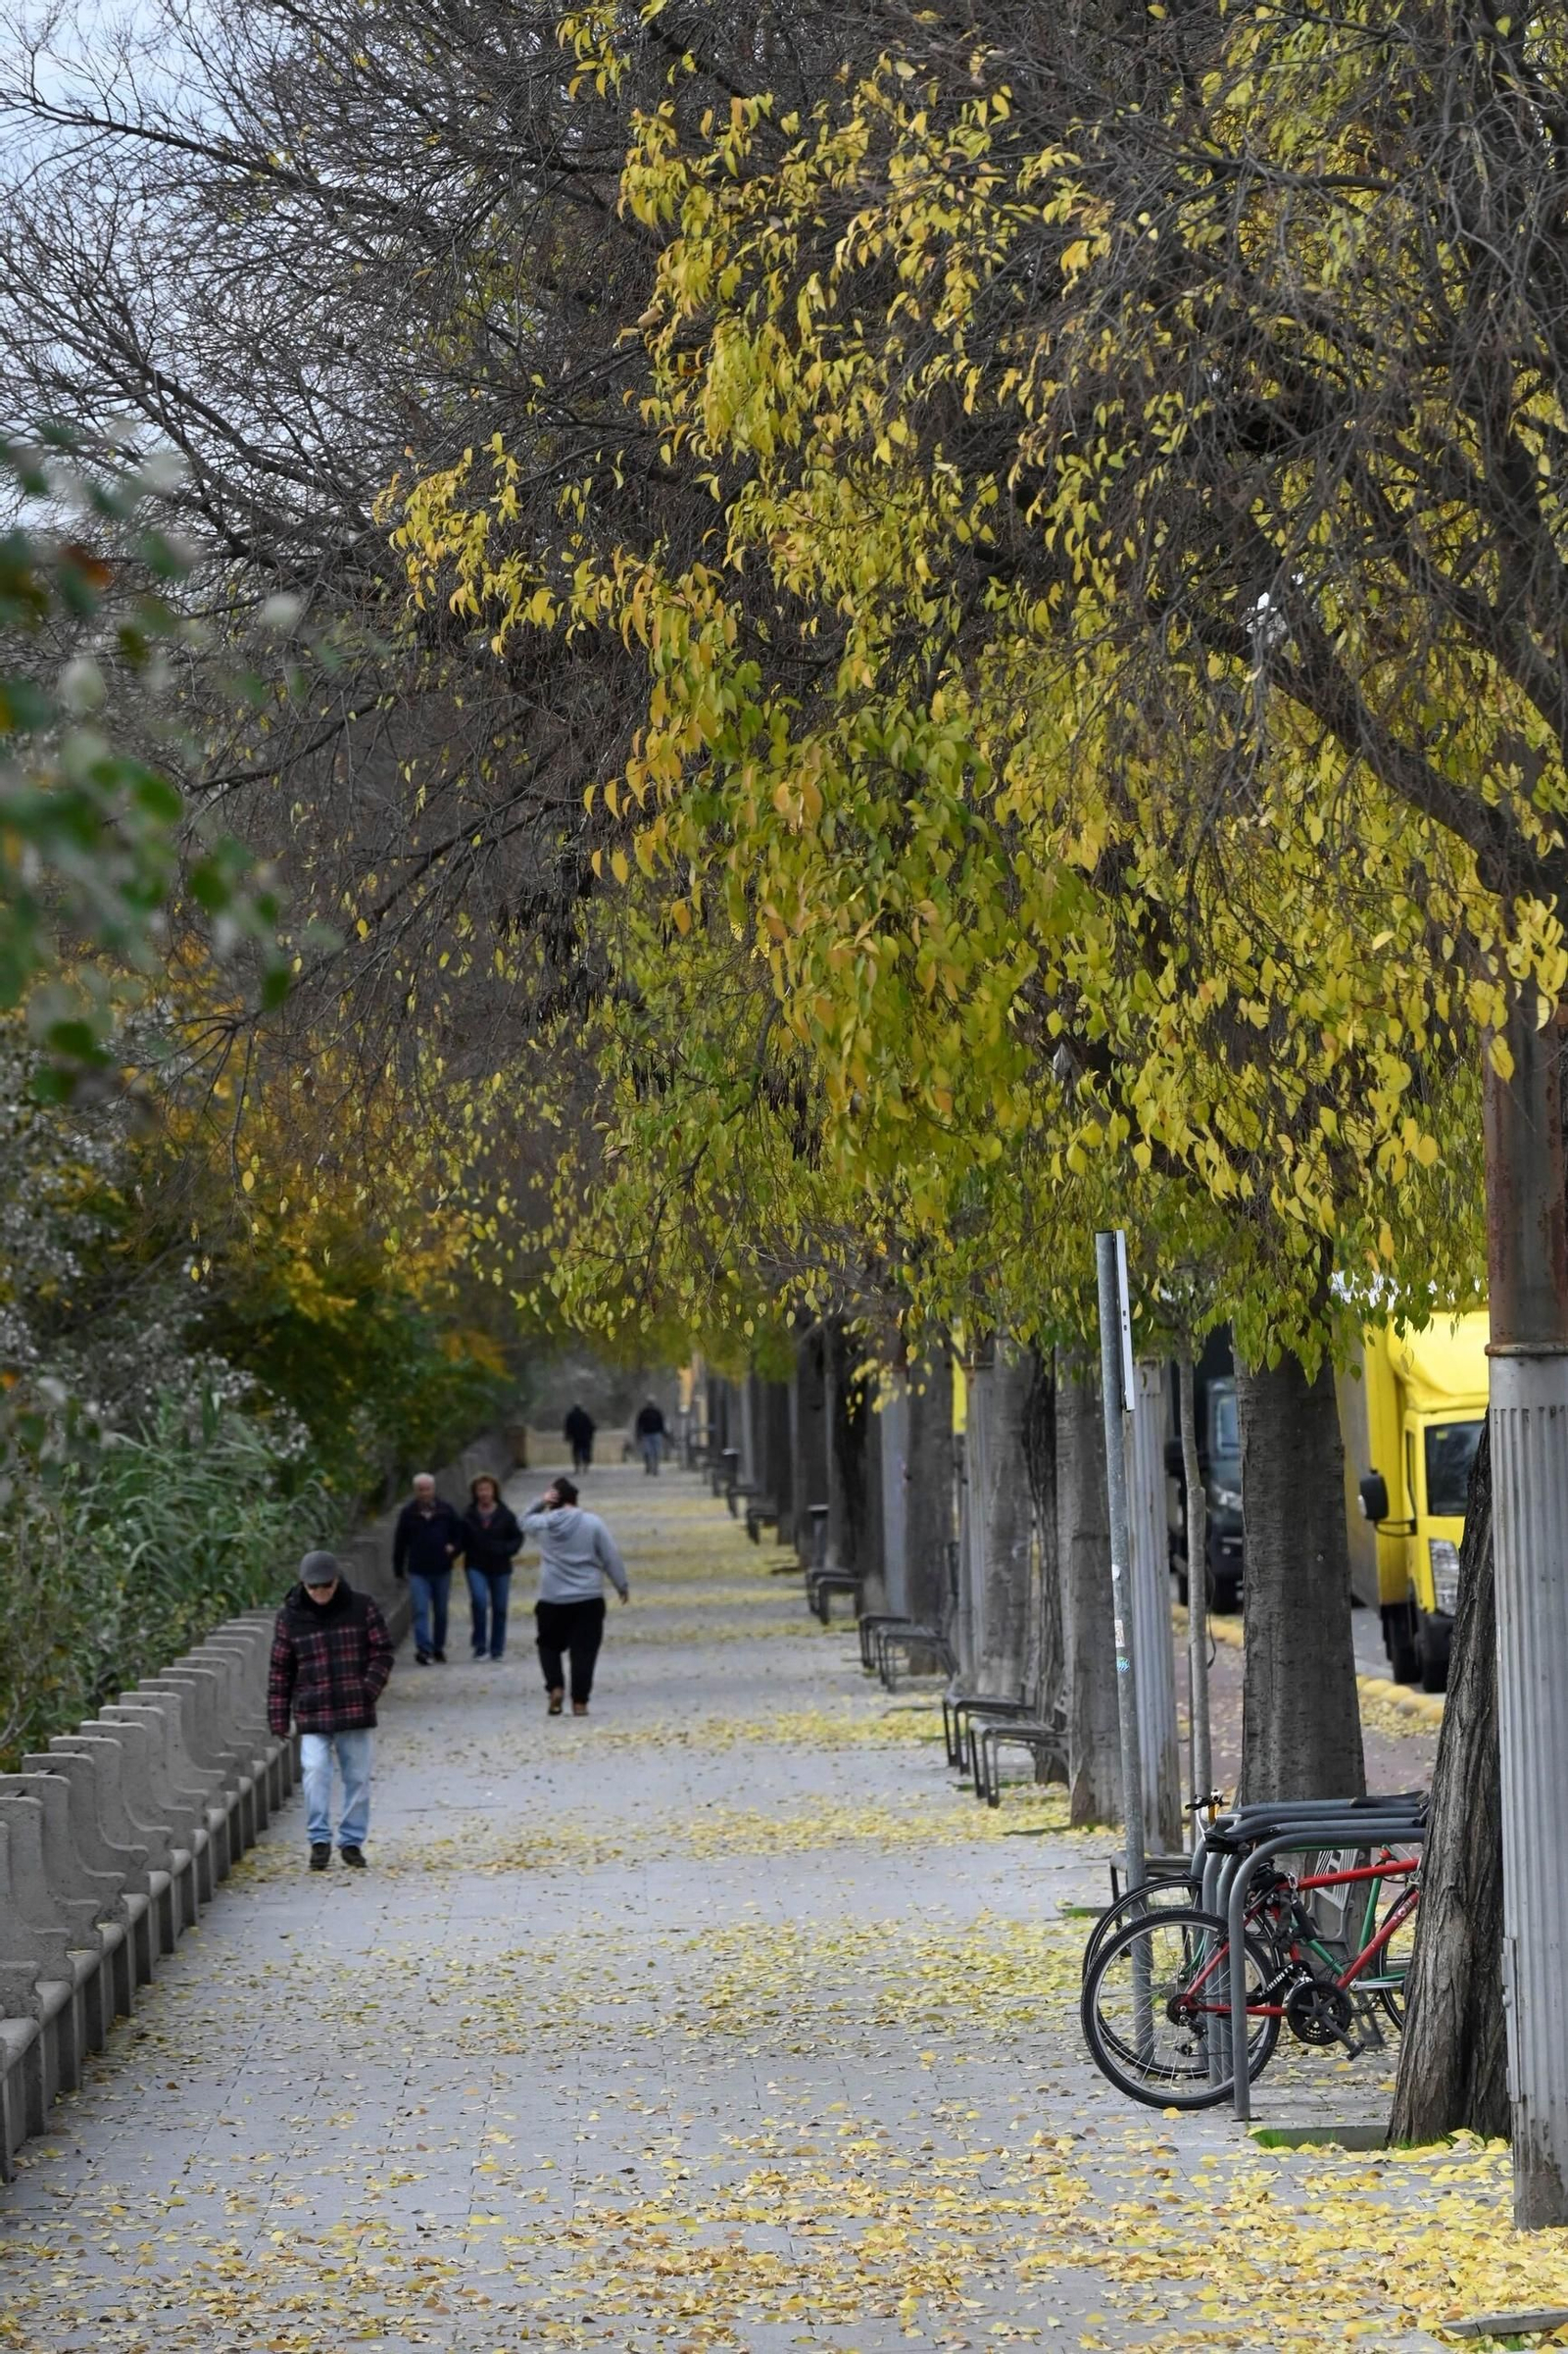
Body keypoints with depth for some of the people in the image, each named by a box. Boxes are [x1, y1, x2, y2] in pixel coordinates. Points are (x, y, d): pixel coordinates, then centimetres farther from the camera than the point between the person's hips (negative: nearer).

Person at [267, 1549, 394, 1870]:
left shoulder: (362, 1609, 1)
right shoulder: (290, 1617, 1)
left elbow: (382, 1651, 4)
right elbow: (279, 1669, 5)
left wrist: (371, 1687, -11)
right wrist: (278, 1714, 3)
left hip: (356, 1712, 1)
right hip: (312, 1714, -1)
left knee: (358, 1777, 7)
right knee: (315, 1773, -14)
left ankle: (352, 1841, 19)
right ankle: (319, 1840, -5)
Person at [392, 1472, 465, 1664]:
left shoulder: (447, 1510, 1)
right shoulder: (408, 1513, 0)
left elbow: (459, 1535, 10)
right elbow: (400, 1542, 7)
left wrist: (454, 1548, -12)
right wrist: (398, 1570, 7)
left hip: (442, 1569, 2)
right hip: (417, 1571, -2)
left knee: (440, 1612, 11)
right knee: (420, 1611, -13)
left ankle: (438, 1649, 24)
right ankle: (423, 1648, -20)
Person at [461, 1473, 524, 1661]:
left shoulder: (505, 1514, -1)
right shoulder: (469, 1515, 1)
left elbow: (517, 1537, 3)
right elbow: (463, 1540, 10)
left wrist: (507, 1550, -14)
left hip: (500, 1568, 1)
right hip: (476, 1567, -1)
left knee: (500, 1608, 7)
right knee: (479, 1601, -21)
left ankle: (497, 1649, 19)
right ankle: (480, 1645, -8)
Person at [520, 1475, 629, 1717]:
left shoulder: (543, 1524, 0)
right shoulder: (592, 1523, -4)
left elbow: (525, 1522, 25)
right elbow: (611, 1558, -2)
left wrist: (540, 1503, 9)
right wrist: (622, 1586, 8)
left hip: (552, 1600, 1)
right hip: (589, 1599, -1)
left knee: (549, 1645, 19)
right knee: (583, 1651, 3)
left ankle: (555, 1687, 1)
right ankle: (579, 1701, 1)